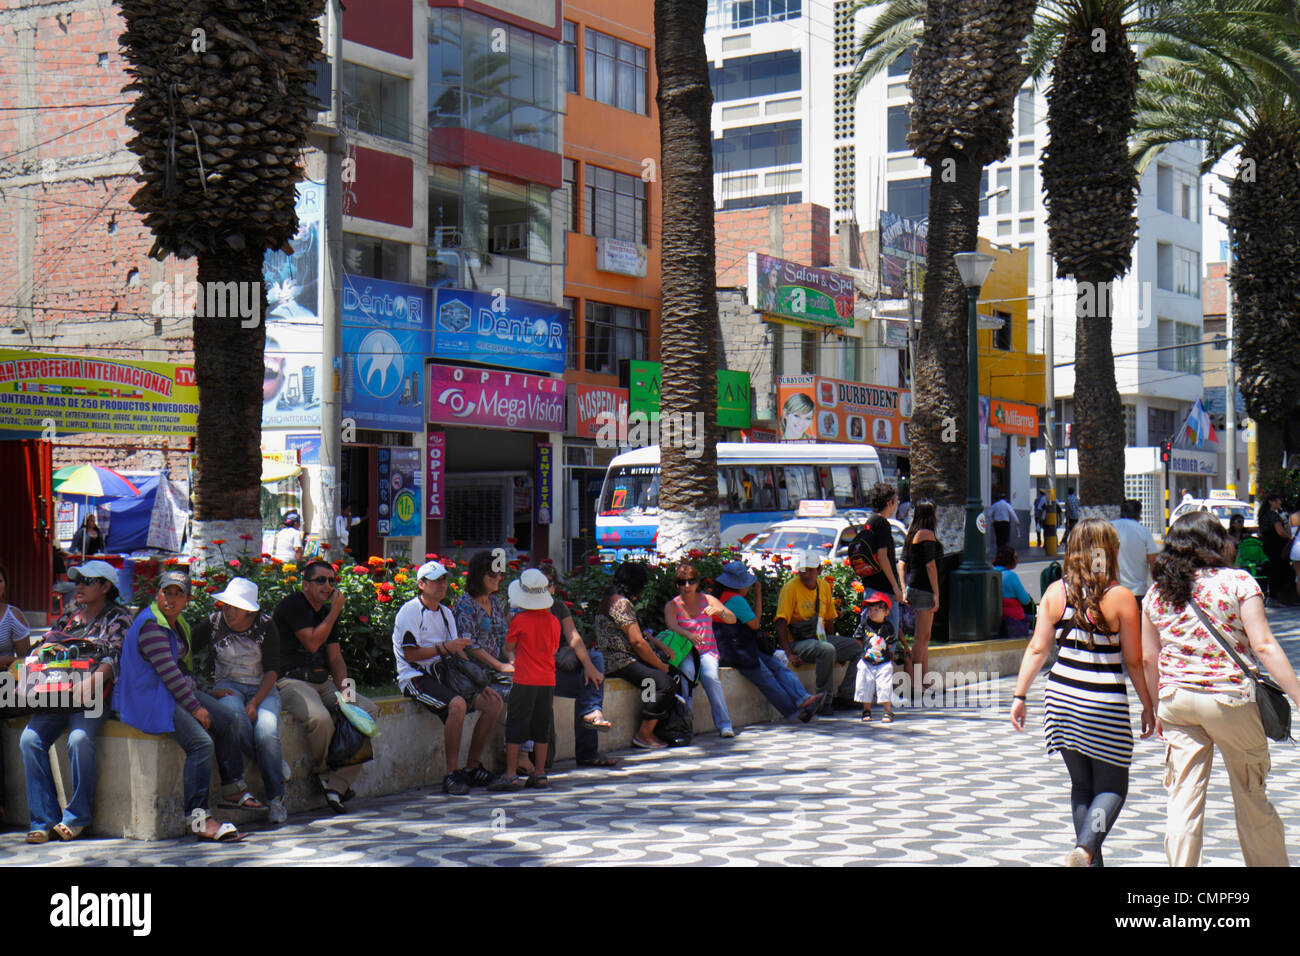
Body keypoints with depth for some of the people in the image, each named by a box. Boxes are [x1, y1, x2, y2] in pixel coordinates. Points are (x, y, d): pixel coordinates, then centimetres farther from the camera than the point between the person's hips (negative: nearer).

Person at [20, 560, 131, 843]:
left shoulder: (118, 618, 4)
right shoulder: (69, 616, 22)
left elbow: (114, 658, -9)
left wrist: (92, 681, -26)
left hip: (93, 697, -5)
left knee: (79, 739, -32)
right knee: (30, 739, -20)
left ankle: (78, 816, -16)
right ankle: (43, 818, -15)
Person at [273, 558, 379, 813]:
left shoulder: (327, 611, 18)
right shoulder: (292, 606, -6)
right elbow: (312, 643, -15)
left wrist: (343, 685, -2)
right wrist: (335, 611, -8)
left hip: (323, 682, 8)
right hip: (291, 681, -8)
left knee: (368, 710, -13)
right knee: (320, 718, -36)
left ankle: (337, 783, -15)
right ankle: (322, 772, -5)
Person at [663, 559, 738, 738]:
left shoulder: (708, 600, 10)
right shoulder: (672, 605, 5)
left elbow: (733, 619, 2)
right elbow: (671, 626, -16)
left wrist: (719, 611, -21)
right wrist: (688, 635, -37)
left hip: (707, 651, 1)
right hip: (685, 652, -1)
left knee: (710, 676, -31)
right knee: (685, 672, -35)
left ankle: (724, 725, -31)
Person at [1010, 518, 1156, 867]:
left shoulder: (1055, 592, 0)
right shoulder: (1120, 598, -9)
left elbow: (1037, 649, -1)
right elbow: (1134, 662, -5)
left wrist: (1019, 696, 5)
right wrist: (1149, 706, 6)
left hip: (1061, 698, 4)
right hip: (1105, 705, -4)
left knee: (1081, 785, 17)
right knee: (1112, 786, 7)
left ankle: (1091, 861, 19)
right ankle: (1086, 848, -17)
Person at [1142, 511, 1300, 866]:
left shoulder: (1156, 593, 6)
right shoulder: (1238, 581, -5)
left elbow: (1149, 659, 9)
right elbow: (1263, 645, -11)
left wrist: (1158, 707, 21)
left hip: (1176, 700, 3)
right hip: (1231, 697, -3)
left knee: (1184, 800, 4)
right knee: (1251, 798, 12)